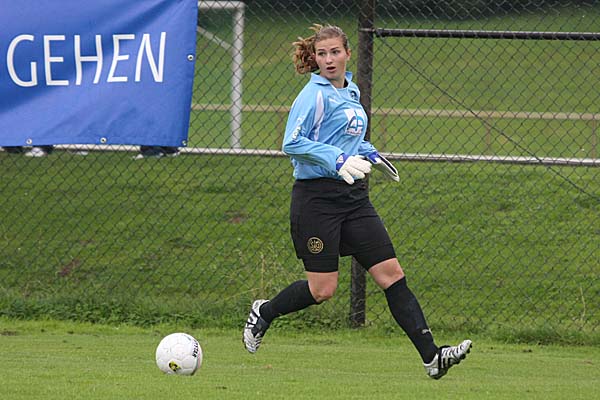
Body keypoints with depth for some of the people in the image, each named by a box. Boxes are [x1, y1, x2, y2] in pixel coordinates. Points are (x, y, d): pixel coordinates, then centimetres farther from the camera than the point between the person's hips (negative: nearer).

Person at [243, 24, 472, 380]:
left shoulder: (351, 92, 14)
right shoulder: (315, 95, -11)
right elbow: (292, 142, -19)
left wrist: (369, 154, 15)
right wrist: (339, 159, -25)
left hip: (354, 196, 7)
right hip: (317, 196, -7)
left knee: (392, 273, -3)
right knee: (322, 289, -5)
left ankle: (431, 356, -8)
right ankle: (263, 312, 24)